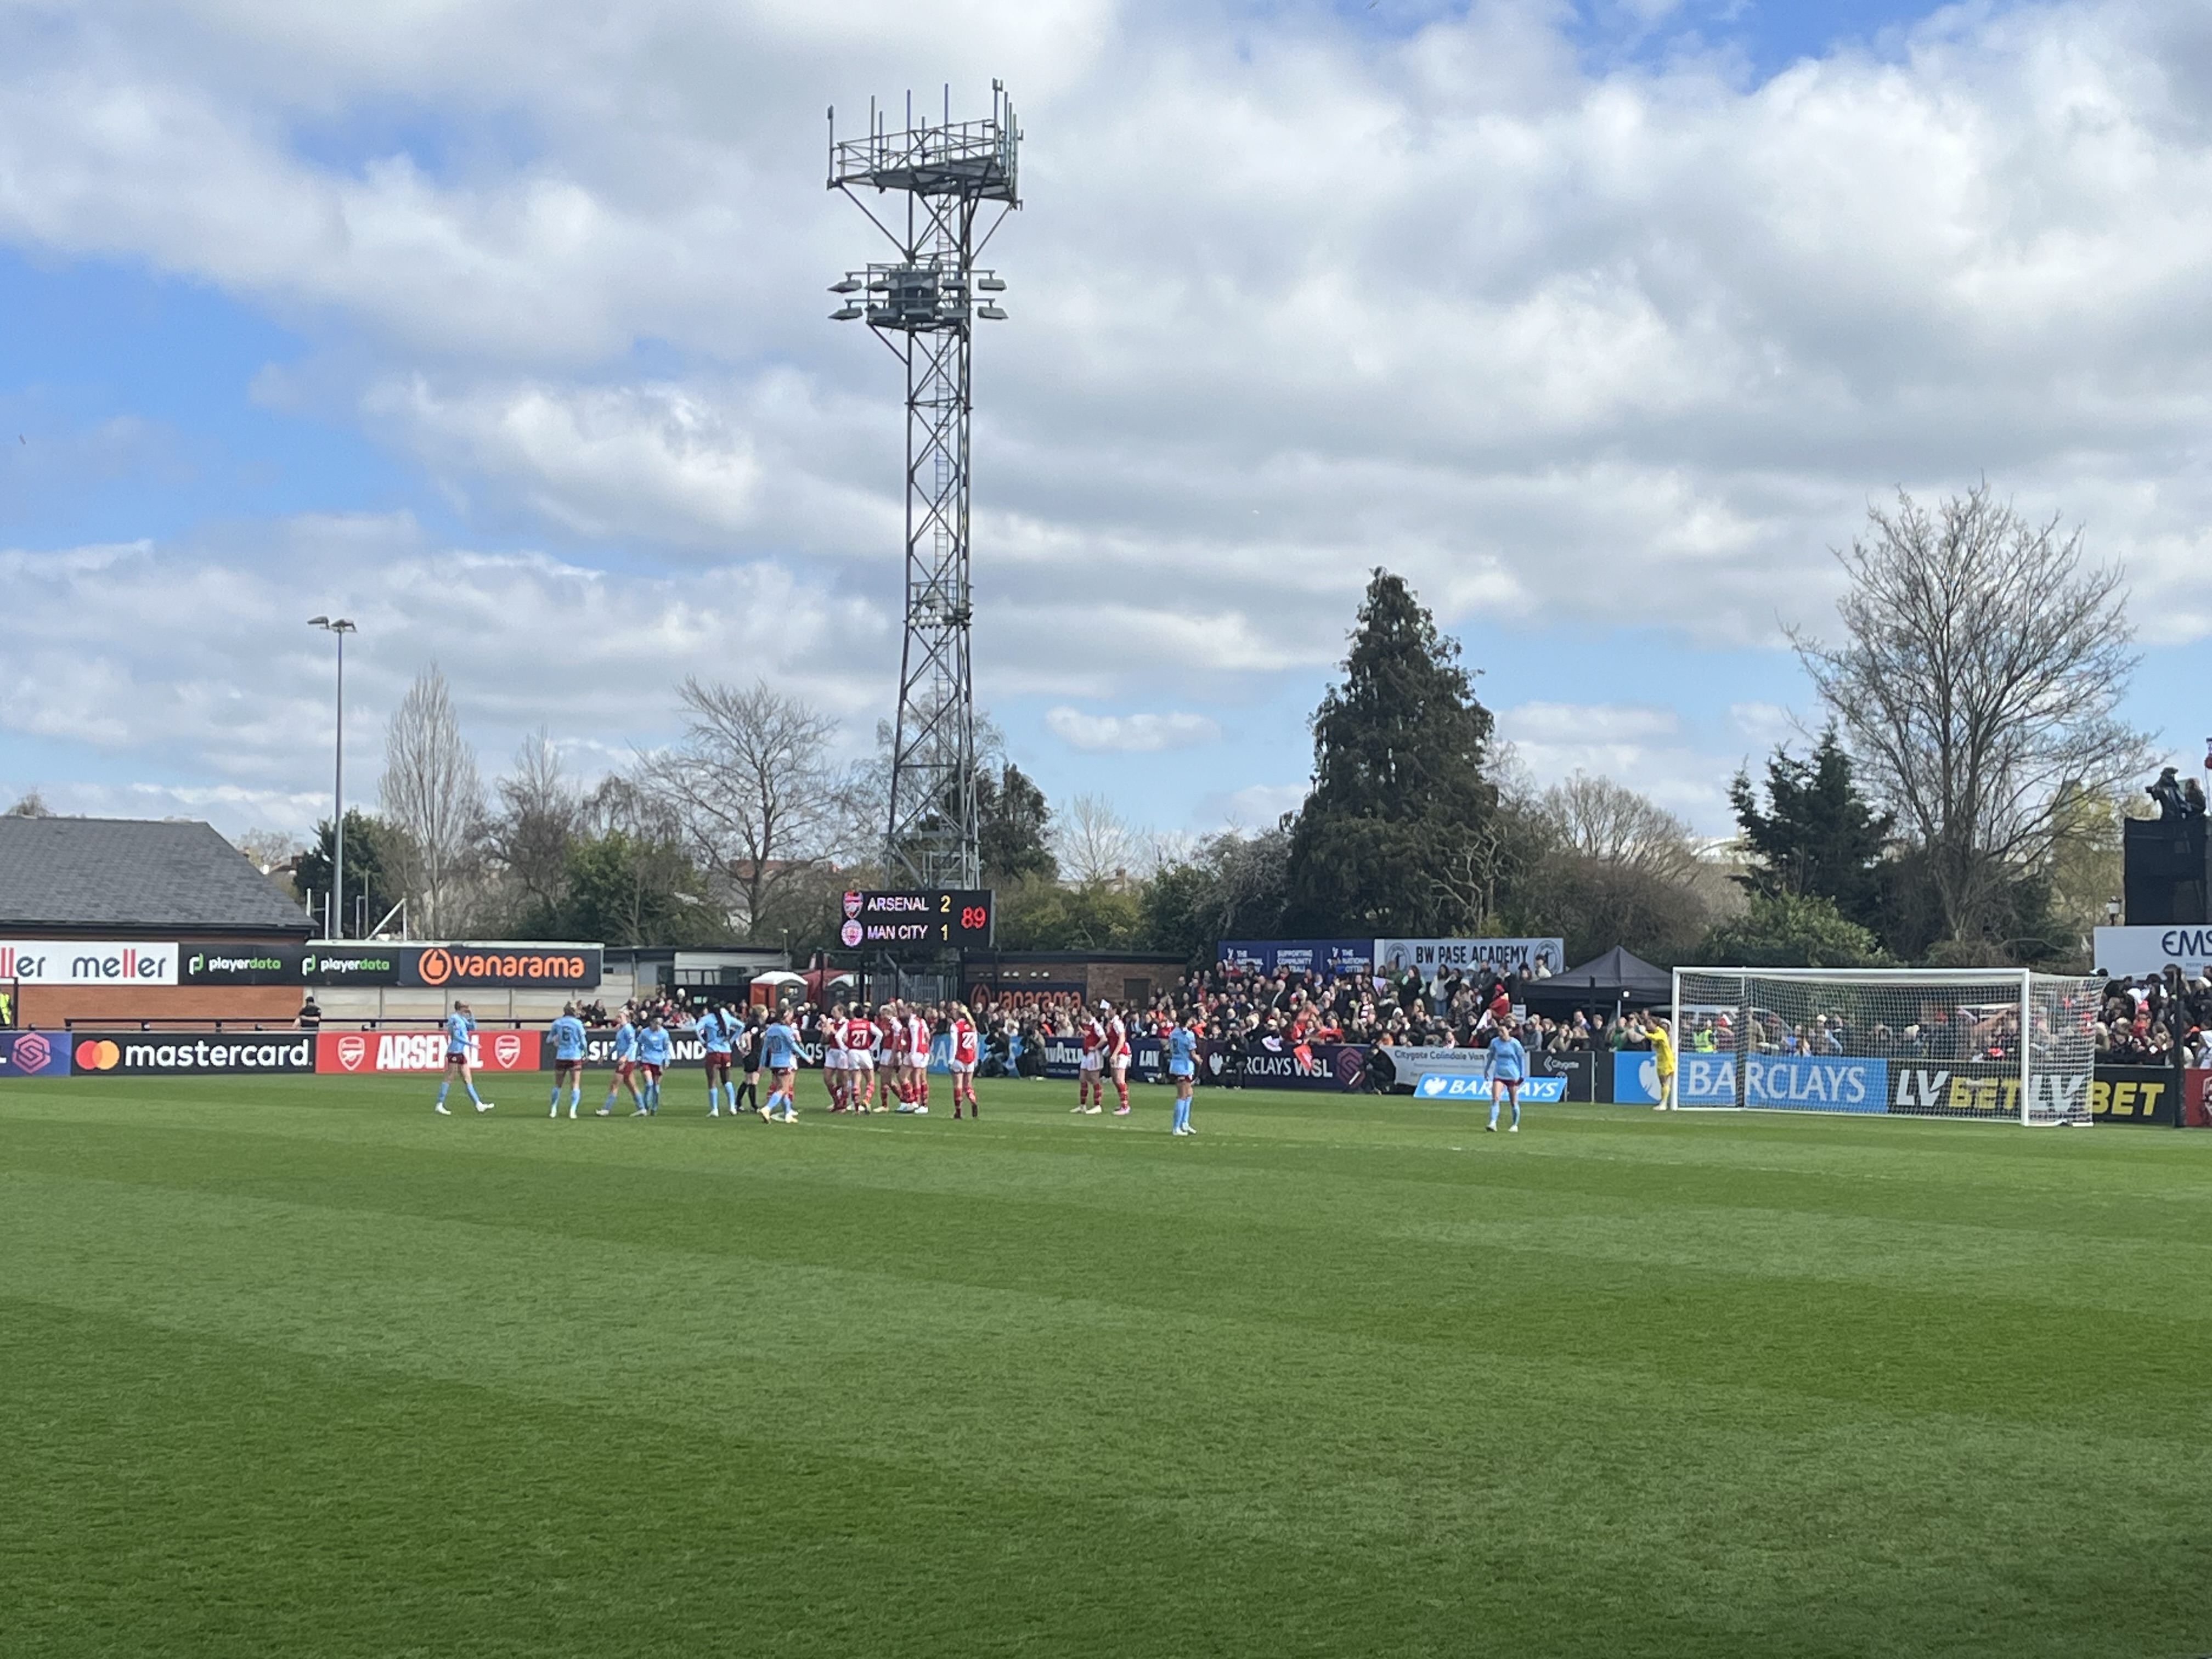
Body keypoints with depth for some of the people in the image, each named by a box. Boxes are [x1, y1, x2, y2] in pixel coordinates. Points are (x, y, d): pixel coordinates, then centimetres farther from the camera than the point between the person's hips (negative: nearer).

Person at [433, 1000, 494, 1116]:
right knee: (449, 1078, -7)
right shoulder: (455, 1018, -12)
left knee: (468, 1080, 9)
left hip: (462, 1053, 10)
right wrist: (470, 1044, -20)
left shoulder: (462, 1019, 15)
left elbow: (472, 1028, 22)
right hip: (455, 1052, -10)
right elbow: (456, 1036, -19)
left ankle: (479, 1105, 9)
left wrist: (471, 1015, 10)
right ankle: (440, 1105, -3)